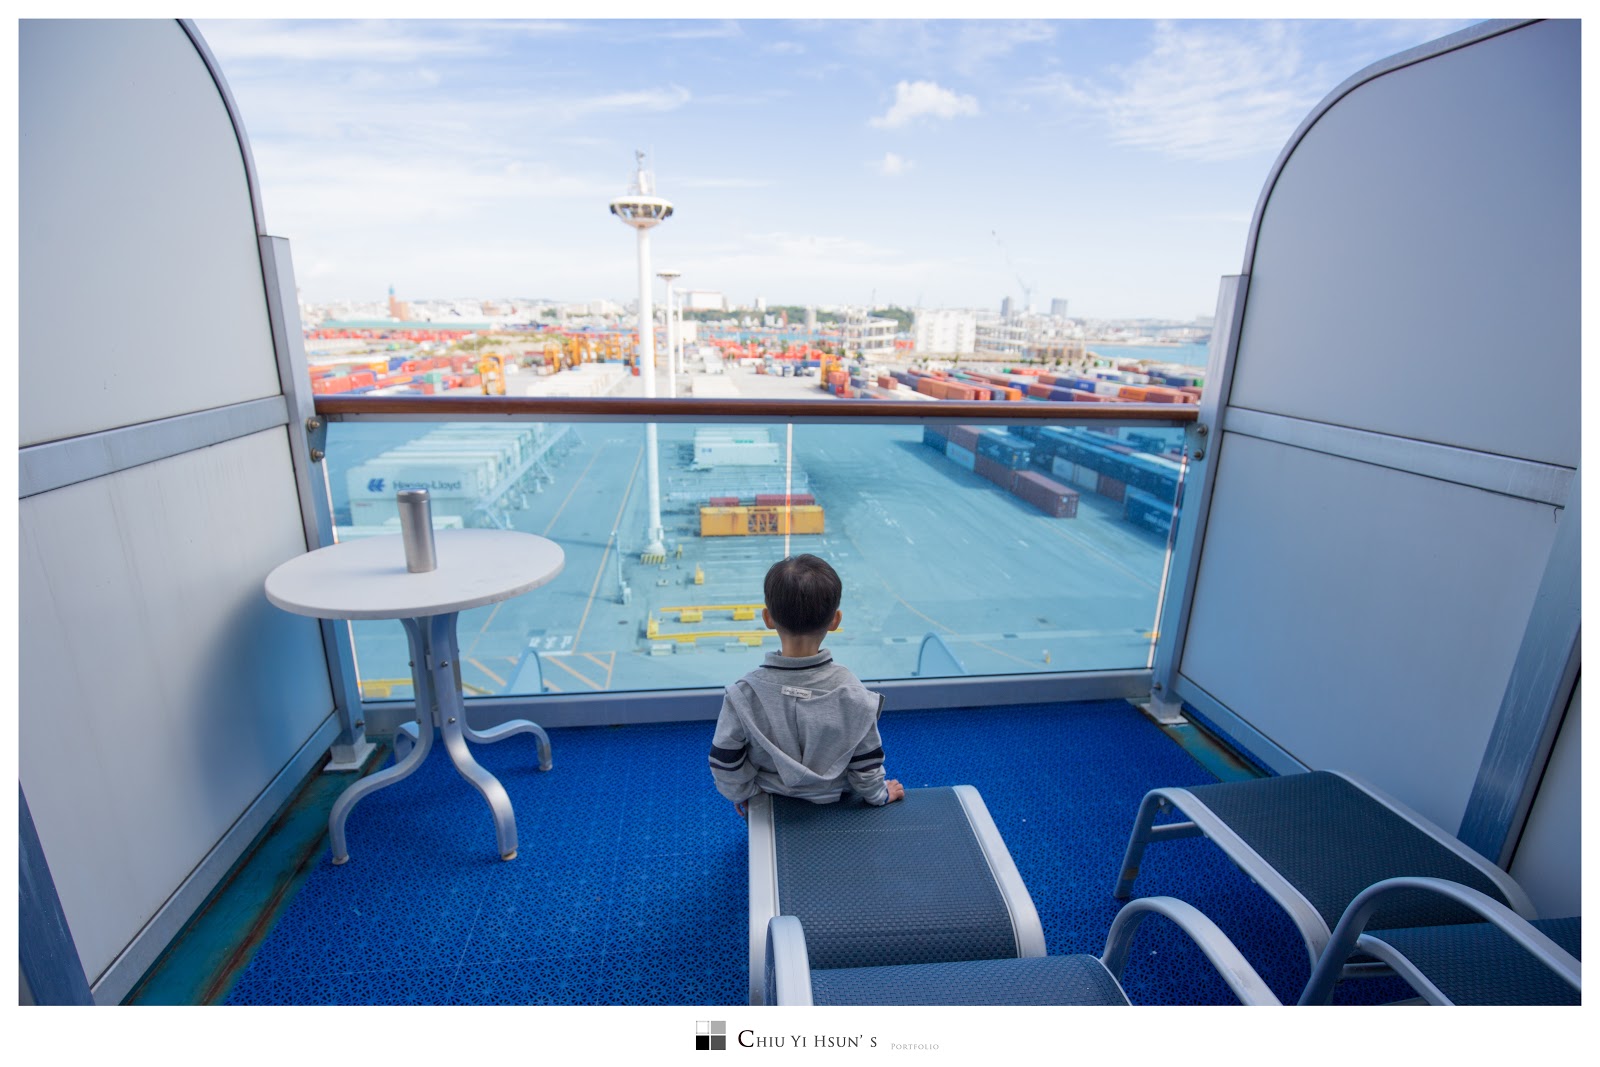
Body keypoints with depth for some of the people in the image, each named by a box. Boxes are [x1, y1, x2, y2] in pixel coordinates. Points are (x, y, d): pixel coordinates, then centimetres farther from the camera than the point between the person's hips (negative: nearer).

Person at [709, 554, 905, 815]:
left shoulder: (743, 695, -30)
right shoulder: (853, 695, -28)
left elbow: (724, 763, -15)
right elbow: (867, 764, -15)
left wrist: (742, 794, 5)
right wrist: (879, 794, 7)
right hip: (836, 809, 0)